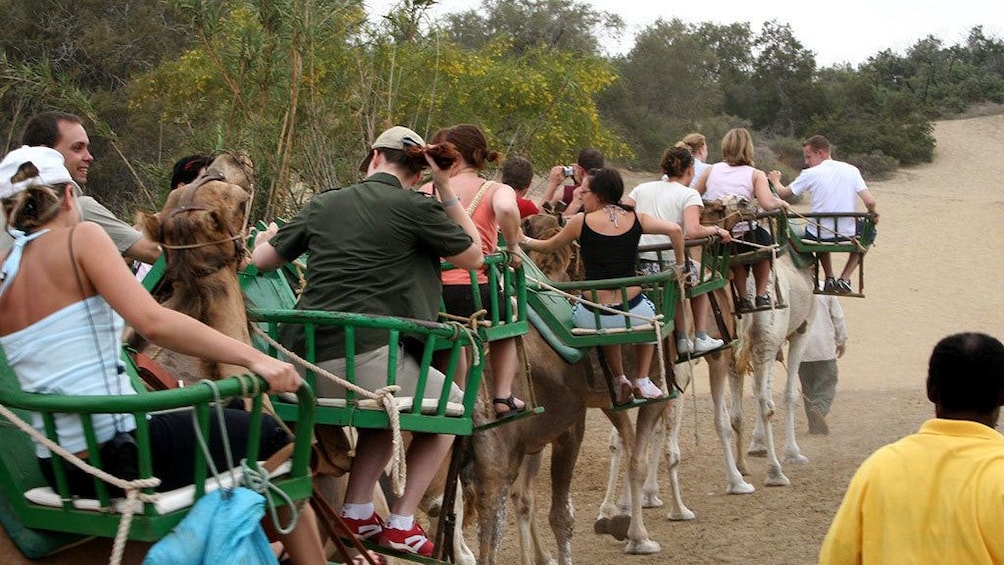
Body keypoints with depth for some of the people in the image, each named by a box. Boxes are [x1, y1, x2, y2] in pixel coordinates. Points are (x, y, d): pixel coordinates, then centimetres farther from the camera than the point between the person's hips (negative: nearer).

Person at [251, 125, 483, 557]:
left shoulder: (323, 204, 13)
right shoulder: (417, 208, 0)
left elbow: (263, 260, 24)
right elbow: (474, 257, 13)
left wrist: (267, 236, 47)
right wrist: (446, 191, 15)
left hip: (303, 366, 6)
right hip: (364, 362, -5)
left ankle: (356, 513, 24)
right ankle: (401, 523, 17)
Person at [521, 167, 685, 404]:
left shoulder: (580, 222, -4)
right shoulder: (636, 219, 1)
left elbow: (548, 247, 12)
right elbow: (675, 229, -7)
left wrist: (524, 241, 31)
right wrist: (680, 266, 7)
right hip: (634, 314, 1)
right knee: (648, 311, 38)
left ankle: (619, 378, 29)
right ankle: (642, 380, 31)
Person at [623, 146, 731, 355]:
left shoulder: (642, 189, 13)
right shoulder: (689, 194, -2)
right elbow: (693, 231, -17)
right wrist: (717, 230, 0)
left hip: (638, 266, 4)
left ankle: (682, 340, 38)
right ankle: (701, 338, 29)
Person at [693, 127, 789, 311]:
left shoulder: (711, 170, 5)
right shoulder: (755, 174, -2)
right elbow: (768, 204, -15)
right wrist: (781, 202, 6)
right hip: (742, 237, -2)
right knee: (763, 240, 33)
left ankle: (743, 298, 39)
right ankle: (761, 295, 36)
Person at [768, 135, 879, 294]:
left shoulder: (810, 174, -8)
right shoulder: (851, 170, -2)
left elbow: (782, 193, 2)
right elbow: (870, 202, -9)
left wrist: (775, 180, 25)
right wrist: (873, 215, 14)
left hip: (817, 237, 0)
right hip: (847, 236, 0)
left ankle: (829, 279, 24)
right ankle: (844, 279, 17)